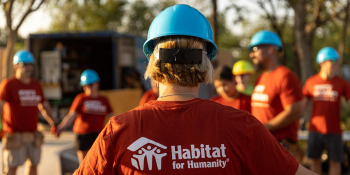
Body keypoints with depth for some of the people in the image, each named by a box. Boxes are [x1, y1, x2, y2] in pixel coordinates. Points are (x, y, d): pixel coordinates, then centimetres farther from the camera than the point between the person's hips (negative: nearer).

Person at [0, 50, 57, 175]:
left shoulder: (36, 85, 12)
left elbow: (44, 106, 21)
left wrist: (53, 124, 16)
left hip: (33, 135, 6)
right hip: (15, 135, -6)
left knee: (33, 164, 11)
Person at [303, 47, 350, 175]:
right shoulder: (311, 82, 3)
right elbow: (303, 103, 9)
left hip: (334, 131, -1)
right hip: (315, 129, 1)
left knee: (335, 161, 3)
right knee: (315, 159, 8)